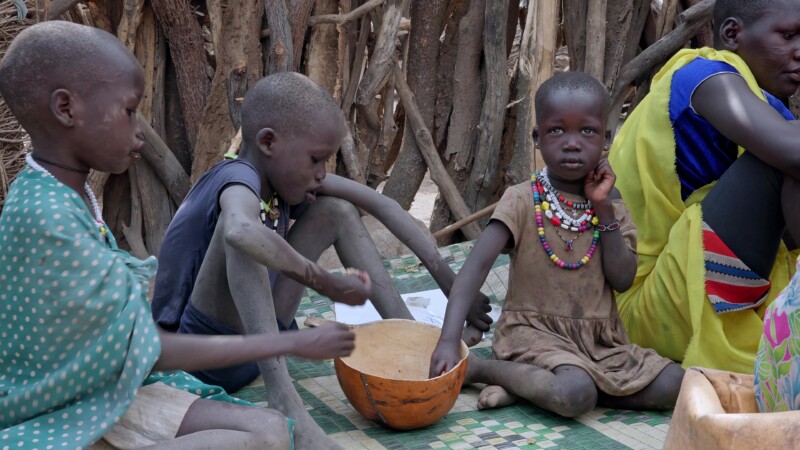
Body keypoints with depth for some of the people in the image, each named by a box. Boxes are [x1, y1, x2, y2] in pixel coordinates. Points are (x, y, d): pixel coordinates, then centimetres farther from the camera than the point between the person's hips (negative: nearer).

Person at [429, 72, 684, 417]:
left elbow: (623, 280, -4)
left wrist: (603, 209, -11)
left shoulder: (610, 203, 5)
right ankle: (477, 368, -8)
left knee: (673, 384, -13)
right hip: (534, 331, -6)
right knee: (575, 395, -33)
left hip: (598, 338, 6)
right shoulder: (522, 201, -9)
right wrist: (448, 340, -35)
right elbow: (477, 265, -21)